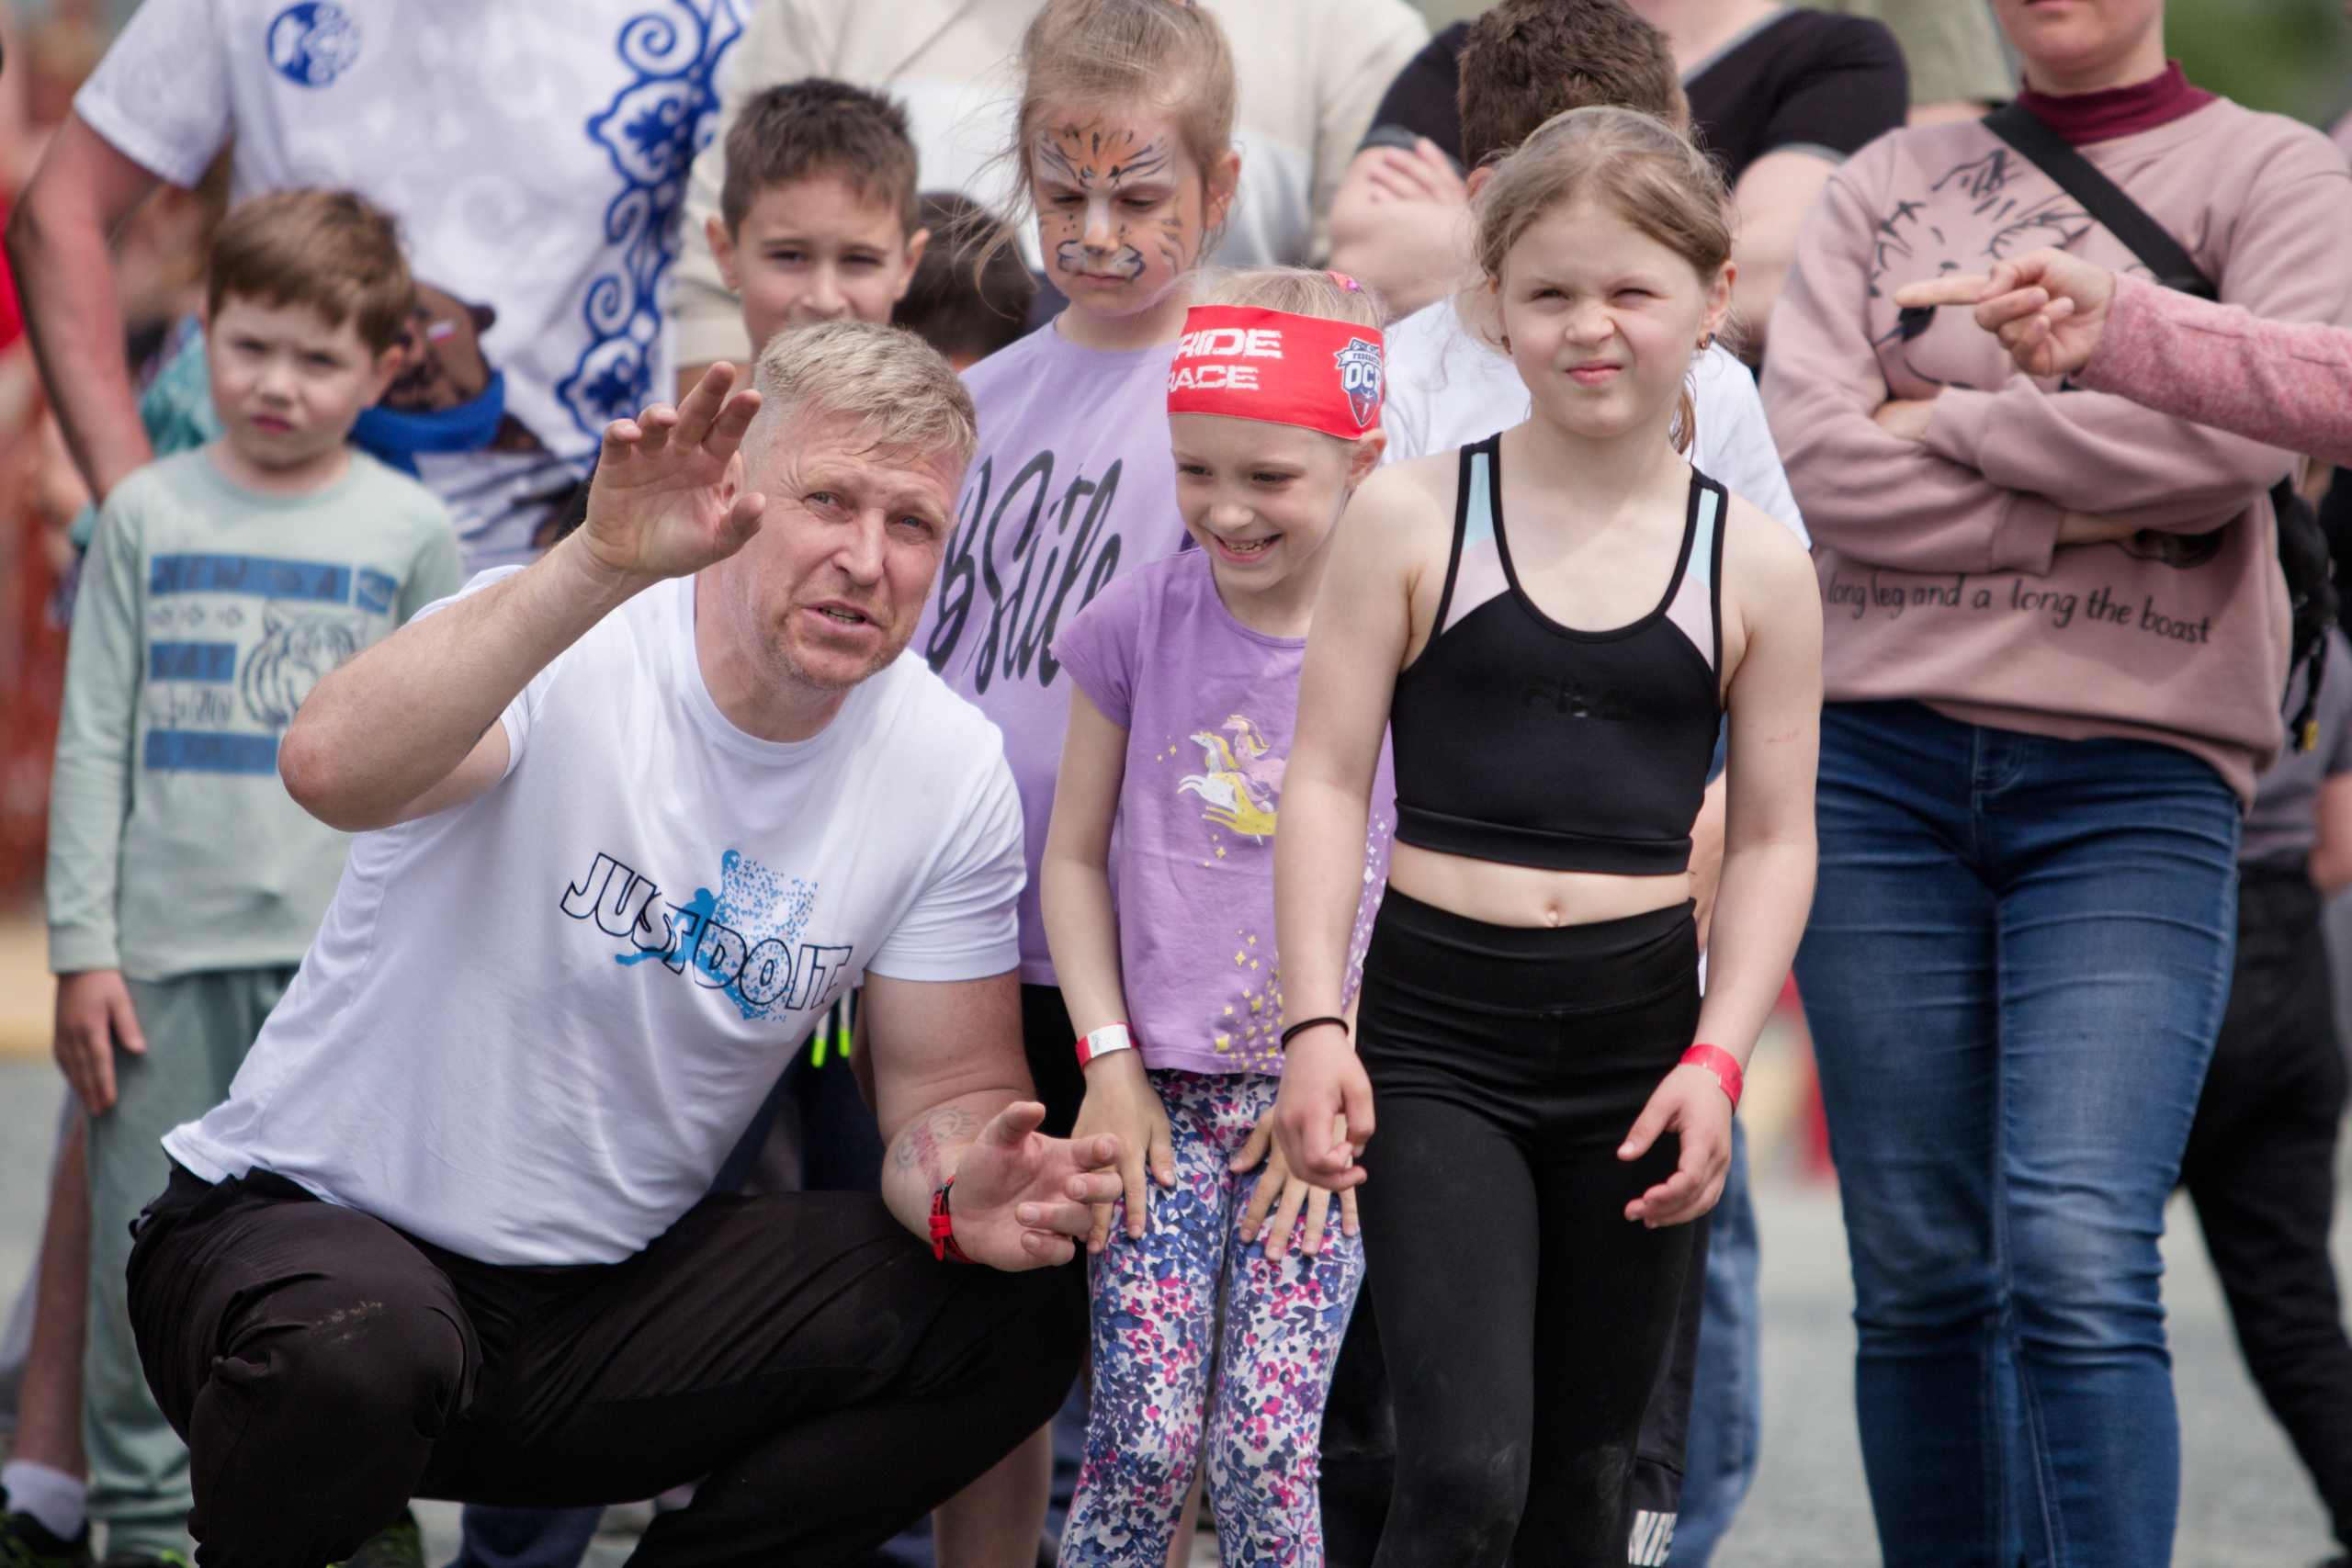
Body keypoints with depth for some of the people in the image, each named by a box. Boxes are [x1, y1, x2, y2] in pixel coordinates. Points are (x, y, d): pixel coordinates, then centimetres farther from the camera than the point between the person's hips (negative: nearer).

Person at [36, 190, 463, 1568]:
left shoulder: (412, 532, 5)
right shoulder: (149, 517, 6)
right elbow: (92, 745, 6)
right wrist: (83, 947, 0)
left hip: (348, 952, -1)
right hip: (168, 947, 1)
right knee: (149, 1251, 2)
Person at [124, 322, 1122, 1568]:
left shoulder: (952, 773, -3)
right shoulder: (561, 649, -19)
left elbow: (948, 1083, 3)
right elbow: (330, 769, -40)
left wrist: (962, 1185, -22)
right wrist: (601, 565, -49)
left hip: (614, 1289, 5)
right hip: (304, 1225, -5)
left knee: (1016, 1310, -13)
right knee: (354, 1353, -39)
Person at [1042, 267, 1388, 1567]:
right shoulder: (1136, 625, 2)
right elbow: (1077, 856, 9)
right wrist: (1110, 1063, 0)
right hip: (1158, 1091, 1)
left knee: (1267, 1446, -8)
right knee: (1146, 1437, -8)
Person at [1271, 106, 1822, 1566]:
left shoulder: (1756, 563, 4)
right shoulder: (1415, 516, -1)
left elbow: (1774, 838, 6)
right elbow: (1328, 779, -1)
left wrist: (1718, 1057, -5)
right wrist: (1316, 1023, -8)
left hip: (1638, 1029, 3)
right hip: (1440, 1023, -2)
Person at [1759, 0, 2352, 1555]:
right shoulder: (1890, 185, 13)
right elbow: (1818, 455, -2)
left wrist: (1948, 424, -4)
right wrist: (2102, 509, -8)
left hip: (2136, 783, -3)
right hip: (1885, 765, 3)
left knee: (2078, 1257, -17)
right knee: (1918, 1274, 4)